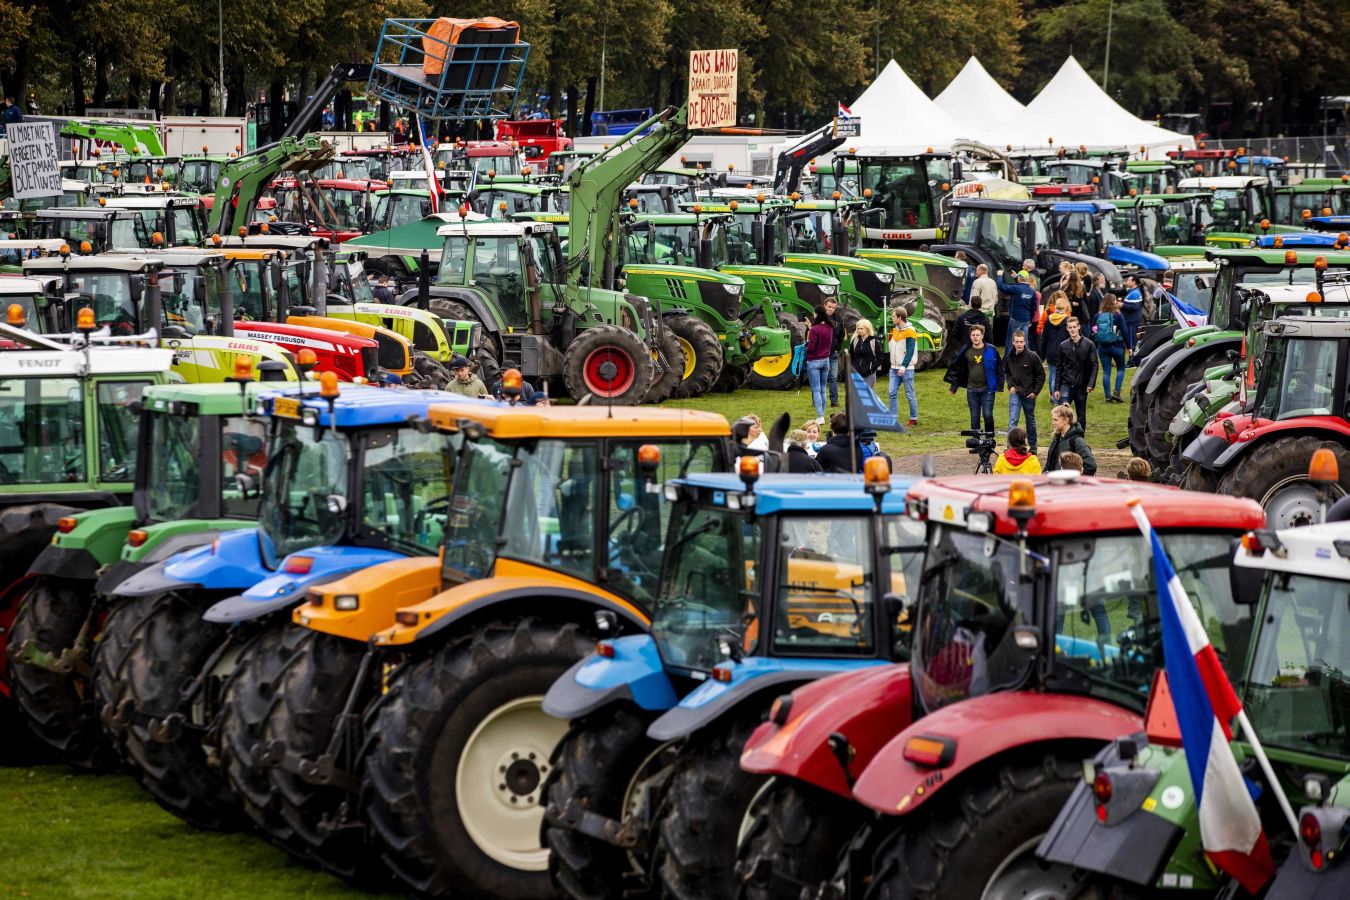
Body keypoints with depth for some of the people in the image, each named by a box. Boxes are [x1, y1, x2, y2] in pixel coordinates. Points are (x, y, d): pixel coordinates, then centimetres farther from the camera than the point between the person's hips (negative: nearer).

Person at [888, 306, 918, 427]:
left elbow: (910, 352, -16)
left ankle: (913, 419, 8)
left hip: (906, 369, -7)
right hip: (894, 368, 7)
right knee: (892, 393, 1)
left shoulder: (910, 332, -12)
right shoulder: (895, 330, 12)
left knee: (909, 395, 0)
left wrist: (903, 367, -20)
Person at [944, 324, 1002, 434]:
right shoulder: (965, 351, 3)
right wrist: (954, 386, 6)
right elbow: (957, 369, 10)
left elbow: (999, 369, 2)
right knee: (974, 417, 5)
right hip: (972, 390, 2)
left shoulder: (991, 350, -3)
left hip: (987, 389, -2)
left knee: (988, 416, -5)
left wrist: (999, 386, -3)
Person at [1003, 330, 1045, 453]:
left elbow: (1041, 375, -5)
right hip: (1015, 393, 1)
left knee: (1031, 421, 14)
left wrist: (1035, 392, -8)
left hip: (1029, 395, -1)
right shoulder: (1009, 357, -3)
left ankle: (1033, 446, 27)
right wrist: (1010, 385, 1)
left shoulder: (1032, 356, -12)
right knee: (1013, 420, -10)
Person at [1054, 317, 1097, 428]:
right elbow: (1059, 368, 9)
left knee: (1081, 416, 9)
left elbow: (1094, 365, -3)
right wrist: (1057, 388, 6)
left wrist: (1091, 383, -16)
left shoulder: (1089, 345, -2)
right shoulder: (1063, 346, 4)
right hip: (1066, 386, 1)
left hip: (1081, 387, -1)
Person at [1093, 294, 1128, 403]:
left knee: (1106, 372, 6)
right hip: (1117, 345, -3)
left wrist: (1094, 347, 12)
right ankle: (1116, 392, -2)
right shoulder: (1117, 315, -9)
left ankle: (1108, 396, 4)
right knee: (1121, 368, 13)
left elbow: (1093, 332, 4)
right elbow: (1124, 332, -9)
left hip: (1102, 347, 3)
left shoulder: (1098, 316, 0)